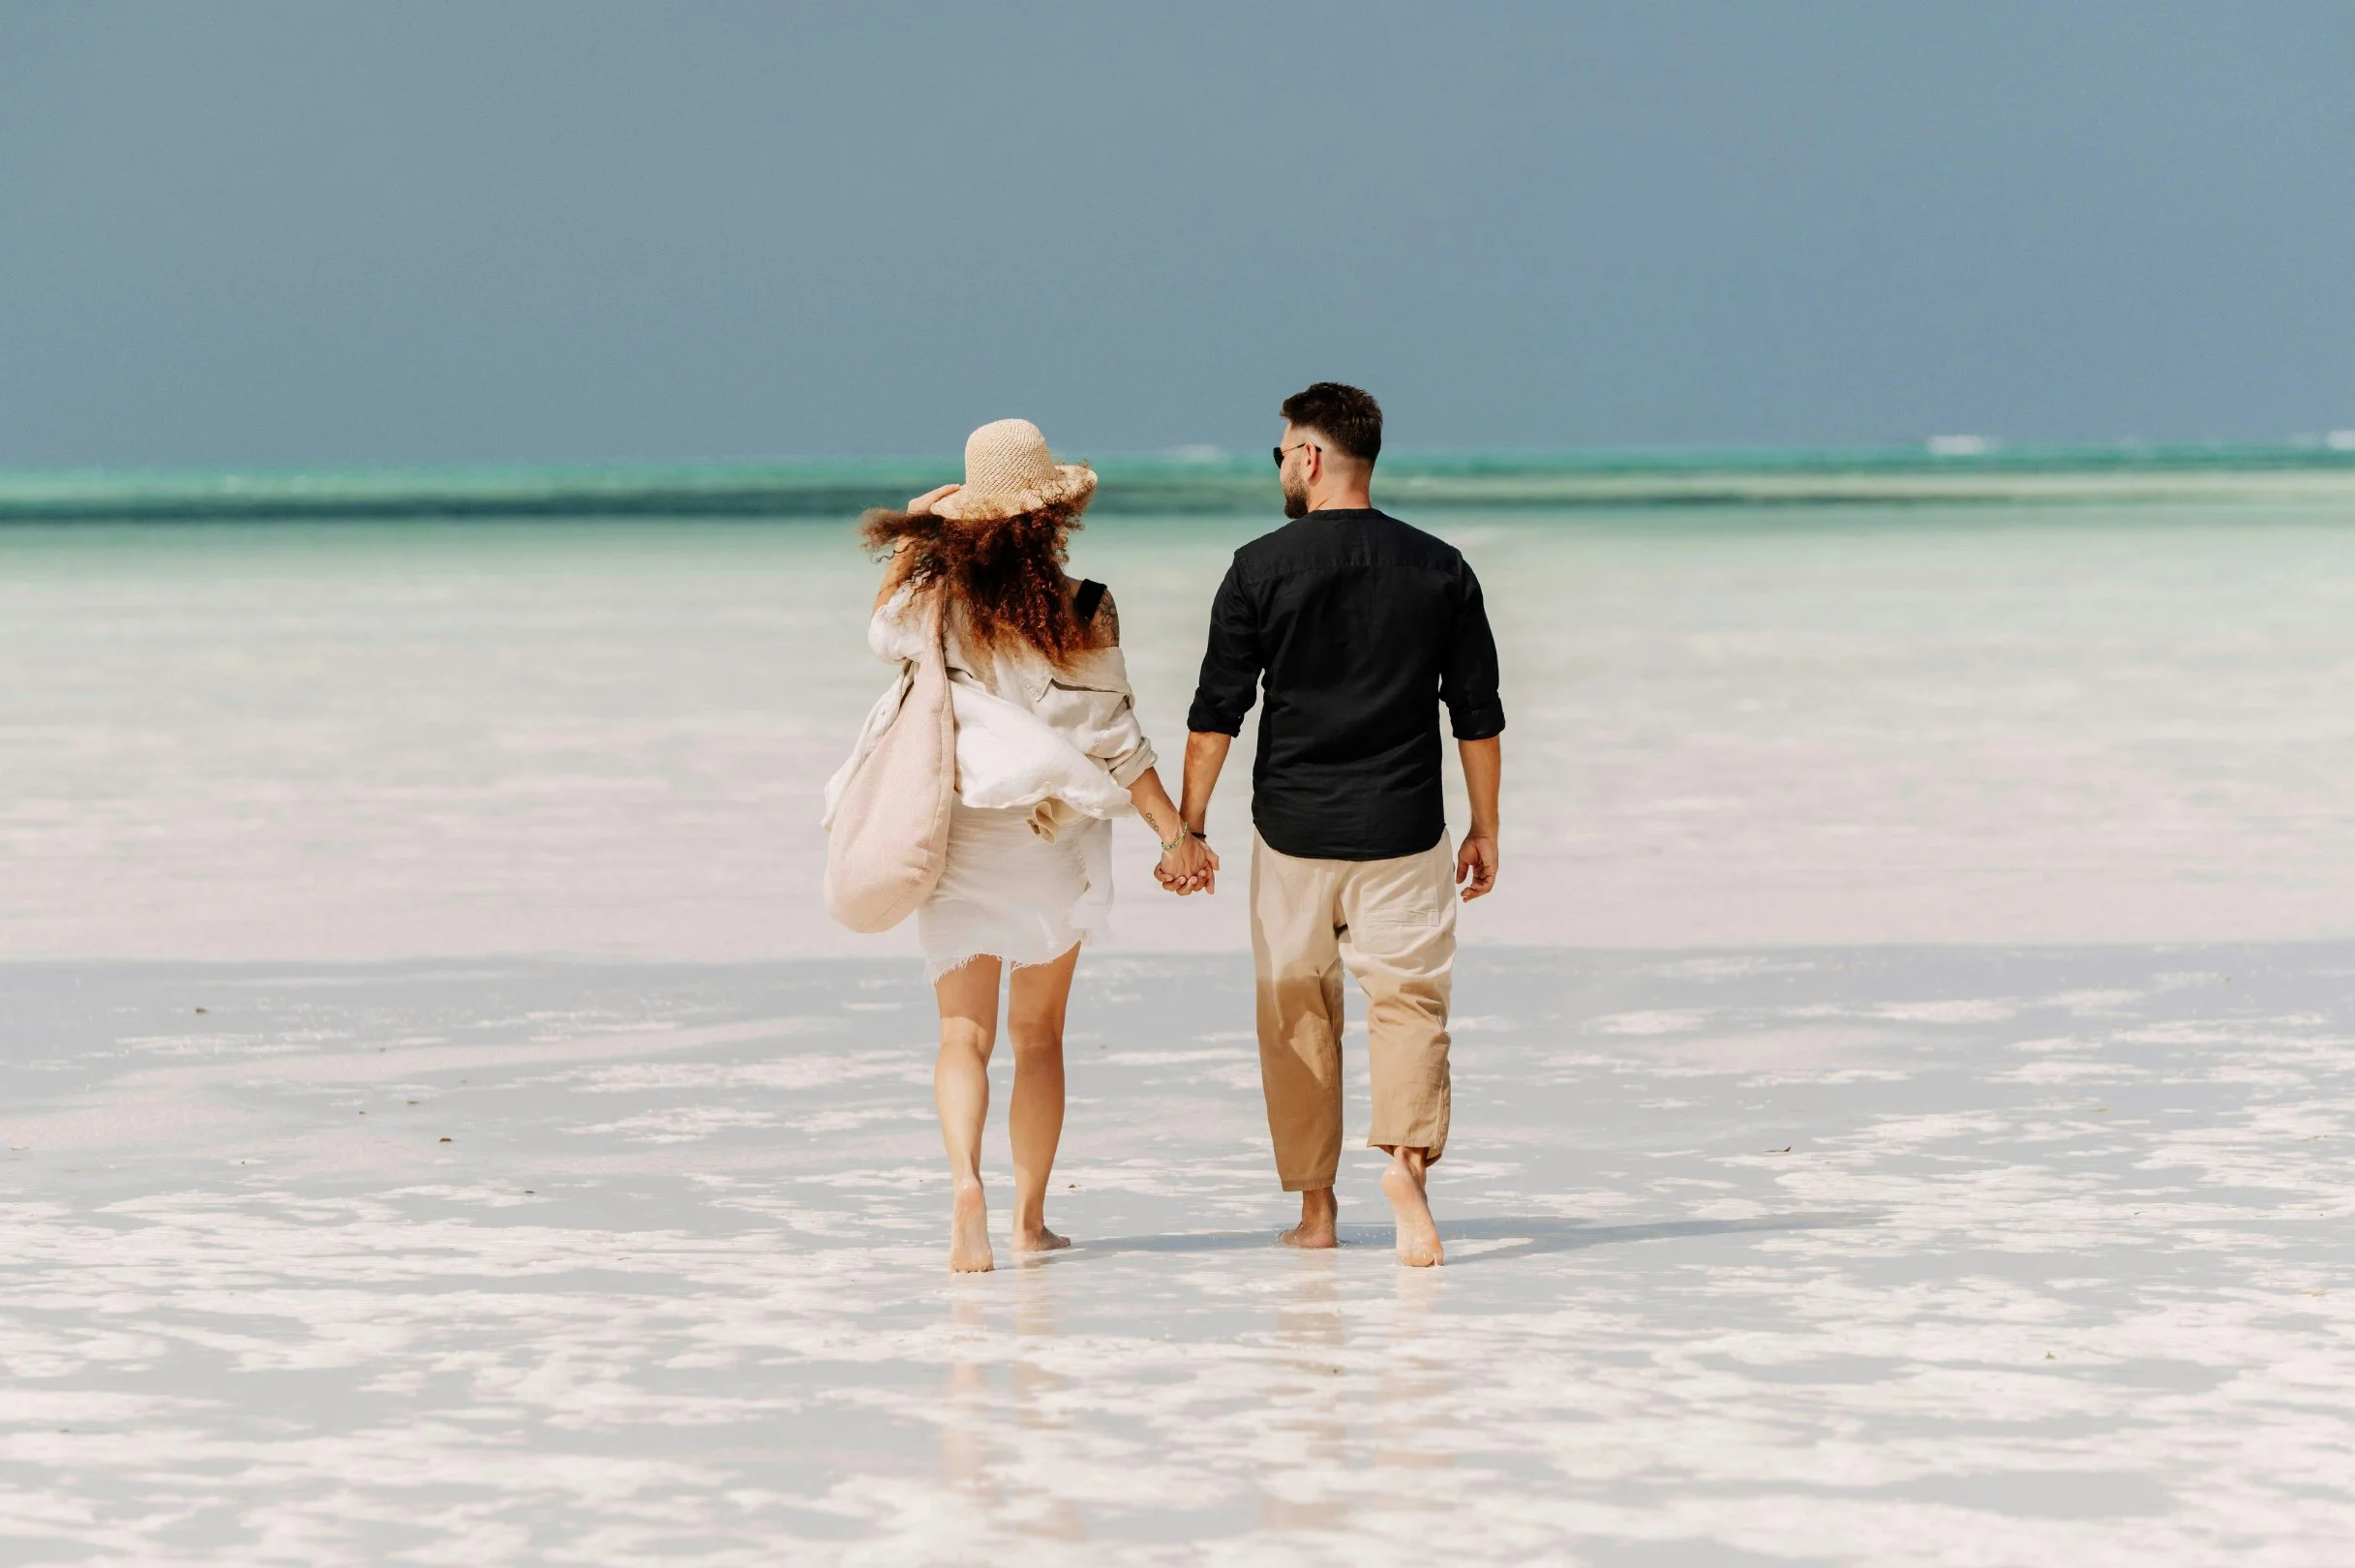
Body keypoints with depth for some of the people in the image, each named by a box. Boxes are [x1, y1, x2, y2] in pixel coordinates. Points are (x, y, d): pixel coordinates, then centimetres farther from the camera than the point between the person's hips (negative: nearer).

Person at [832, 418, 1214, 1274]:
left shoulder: (932, 599, -6)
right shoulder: (1081, 615, -11)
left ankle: (965, 1181, -24)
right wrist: (1176, 832, -3)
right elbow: (1111, 741, -9)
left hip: (954, 841, 0)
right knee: (1038, 1034, 14)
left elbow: (884, 634, 16)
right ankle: (1030, 1217, 18)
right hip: (1052, 844, 0)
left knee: (964, 1032, 2)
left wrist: (910, 538, 22)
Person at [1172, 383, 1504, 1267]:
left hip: (1293, 829, -1)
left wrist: (1188, 827, 4)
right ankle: (1407, 1155, -22)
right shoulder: (1440, 569, 1)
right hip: (1403, 830, 1)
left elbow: (1216, 712, -4)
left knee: (1296, 1013, 11)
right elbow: (1478, 715, 5)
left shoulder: (1262, 568, -4)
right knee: (1409, 999, 4)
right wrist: (1484, 830, 14)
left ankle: (1315, 1208, 14)